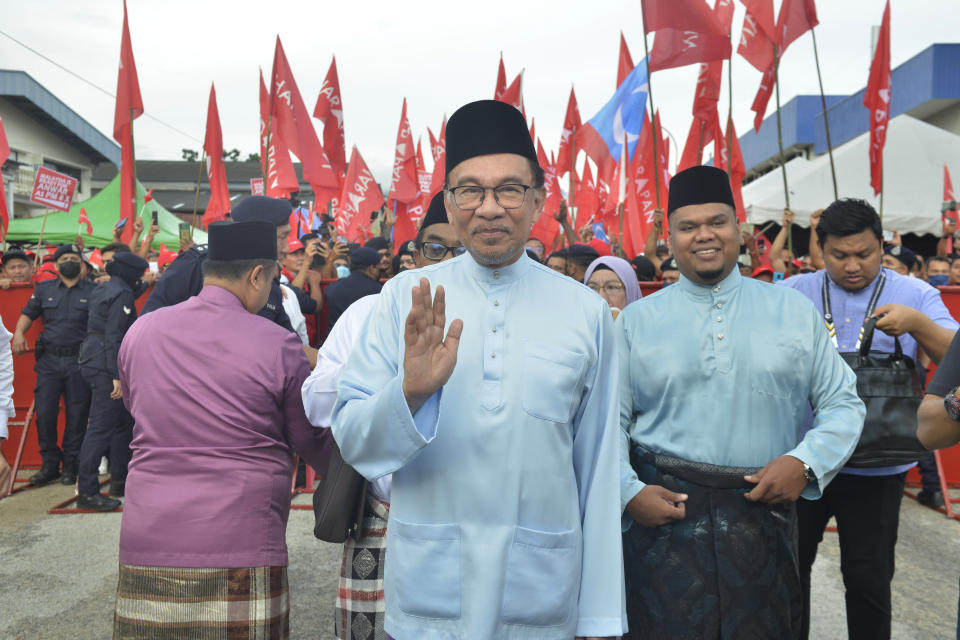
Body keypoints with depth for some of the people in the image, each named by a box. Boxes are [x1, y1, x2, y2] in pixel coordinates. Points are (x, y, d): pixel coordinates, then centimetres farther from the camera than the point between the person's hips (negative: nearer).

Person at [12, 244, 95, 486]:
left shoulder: (93, 291, 6)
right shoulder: (44, 290, 14)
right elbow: (28, 314, 18)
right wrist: (19, 333, 0)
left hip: (79, 361, -2)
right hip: (49, 359, 2)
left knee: (76, 416, 0)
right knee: (44, 413, -2)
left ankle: (70, 466, 12)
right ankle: (49, 464, 12)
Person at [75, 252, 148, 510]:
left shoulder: (102, 290, 16)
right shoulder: (122, 295, -12)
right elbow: (114, 336, -20)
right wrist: (117, 376, -23)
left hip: (91, 360, 10)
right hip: (105, 366, -10)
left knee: (123, 422, 16)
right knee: (102, 426, -9)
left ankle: (120, 482, 24)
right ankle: (86, 492, -6)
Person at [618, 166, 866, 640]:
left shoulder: (796, 313, 6)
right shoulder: (636, 321, 4)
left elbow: (843, 403, 8)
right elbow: (611, 420, 3)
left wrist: (806, 461, -8)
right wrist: (628, 491, -11)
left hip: (765, 509, 1)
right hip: (664, 514, -1)